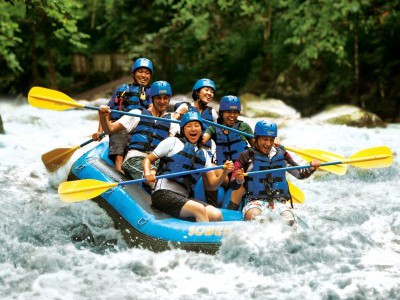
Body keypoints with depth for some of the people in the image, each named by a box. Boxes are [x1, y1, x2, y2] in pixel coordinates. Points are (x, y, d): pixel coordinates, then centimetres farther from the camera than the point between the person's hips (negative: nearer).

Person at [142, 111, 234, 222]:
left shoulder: (203, 154, 23)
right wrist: (148, 173, -15)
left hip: (184, 197, 5)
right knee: (199, 209, -29)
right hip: (163, 193, -5)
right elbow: (147, 160, 8)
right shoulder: (172, 142, 8)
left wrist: (224, 173, -6)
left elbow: (213, 183, 16)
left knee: (216, 215, -19)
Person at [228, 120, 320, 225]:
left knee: (289, 220, -30)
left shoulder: (281, 155, 14)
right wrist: (238, 180, -27)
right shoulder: (246, 156, 3)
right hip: (255, 201, -2)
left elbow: (300, 174, 19)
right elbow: (233, 185, -3)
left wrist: (311, 168, -2)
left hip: (280, 201, 2)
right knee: (253, 216, -36)